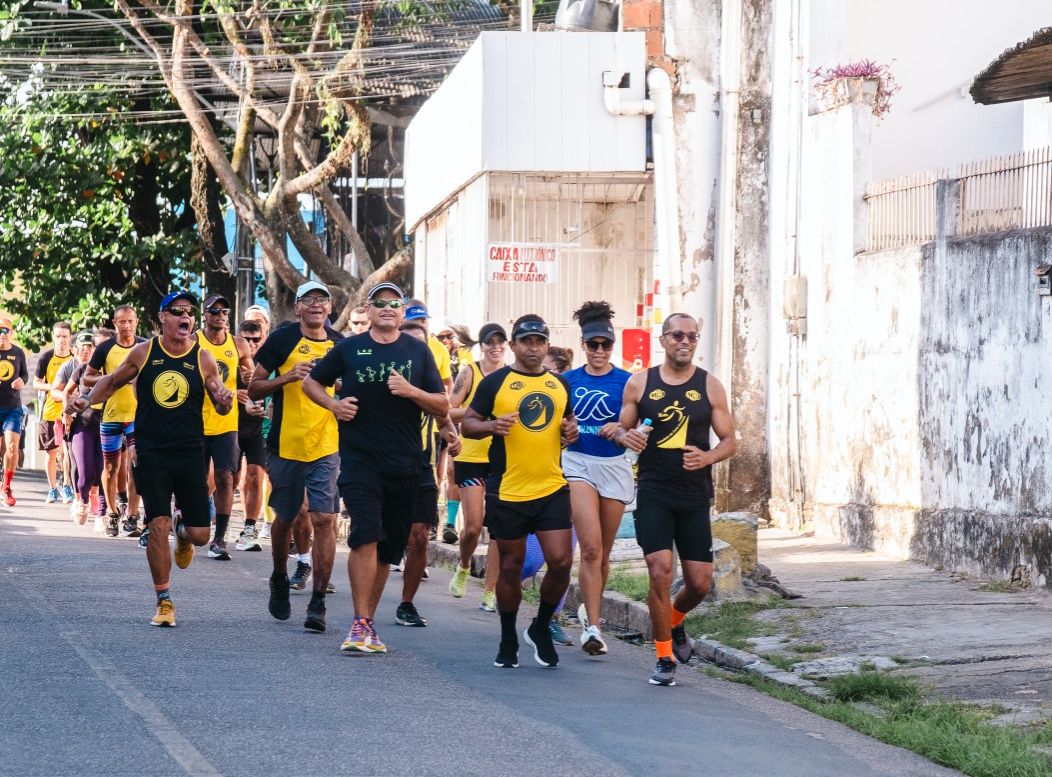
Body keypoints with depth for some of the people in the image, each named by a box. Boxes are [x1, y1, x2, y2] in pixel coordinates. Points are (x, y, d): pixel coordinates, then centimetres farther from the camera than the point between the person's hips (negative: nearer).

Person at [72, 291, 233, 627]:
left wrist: (225, 401, -15)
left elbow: (221, 408, 8)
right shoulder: (143, 352, 1)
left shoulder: (203, 359, 0)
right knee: (158, 525, -11)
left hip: (190, 454, 1)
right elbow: (113, 381, 16)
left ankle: (183, 533, 40)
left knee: (200, 534, 0)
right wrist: (89, 399, -1)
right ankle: (164, 602, 1)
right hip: (151, 454, -1)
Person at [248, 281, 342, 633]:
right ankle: (279, 580, 39)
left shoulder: (340, 345, 7)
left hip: (326, 447, 1)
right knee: (285, 518, 13)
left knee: (324, 519, -10)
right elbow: (254, 389, -1)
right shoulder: (282, 339, -2)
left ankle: (318, 602, -8)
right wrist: (287, 377, -17)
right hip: (286, 445, -1)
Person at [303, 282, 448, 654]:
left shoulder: (417, 351, 7)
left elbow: (443, 406, 6)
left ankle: (368, 622, 20)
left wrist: (411, 391, -13)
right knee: (366, 535, -18)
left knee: (387, 548, 8)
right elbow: (311, 382, 17)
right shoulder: (349, 349, 5)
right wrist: (333, 404, -2)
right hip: (360, 459, -2)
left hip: (405, 465, 2)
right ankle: (360, 624, -16)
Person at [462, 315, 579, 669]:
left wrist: (571, 429, 1)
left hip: (552, 488, 3)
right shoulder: (496, 382, -2)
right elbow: (468, 423, 1)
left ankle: (541, 628, 16)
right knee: (511, 567, 6)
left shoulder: (559, 384, 10)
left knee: (561, 562, -7)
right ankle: (508, 641, 21)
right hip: (507, 491, -3)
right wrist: (491, 426, -19)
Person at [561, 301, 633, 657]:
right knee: (591, 547, -15)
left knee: (602, 551, 11)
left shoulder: (625, 382, 0)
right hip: (578, 464, -1)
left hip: (614, 466, 1)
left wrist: (621, 428, -18)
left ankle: (589, 608, 33)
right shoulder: (568, 381, 5)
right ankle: (592, 626, -17)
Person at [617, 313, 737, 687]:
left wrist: (707, 457, -15)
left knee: (700, 583, 1)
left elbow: (730, 441, 6)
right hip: (654, 493, -1)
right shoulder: (639, 383, 3)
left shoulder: (710, 386, 3)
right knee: (660, 571, -15)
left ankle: (674, 620, 37)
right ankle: (664, 658, 1)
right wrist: (626, 436, -13)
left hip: (695, 496, 1)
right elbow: (622, 428, 12)